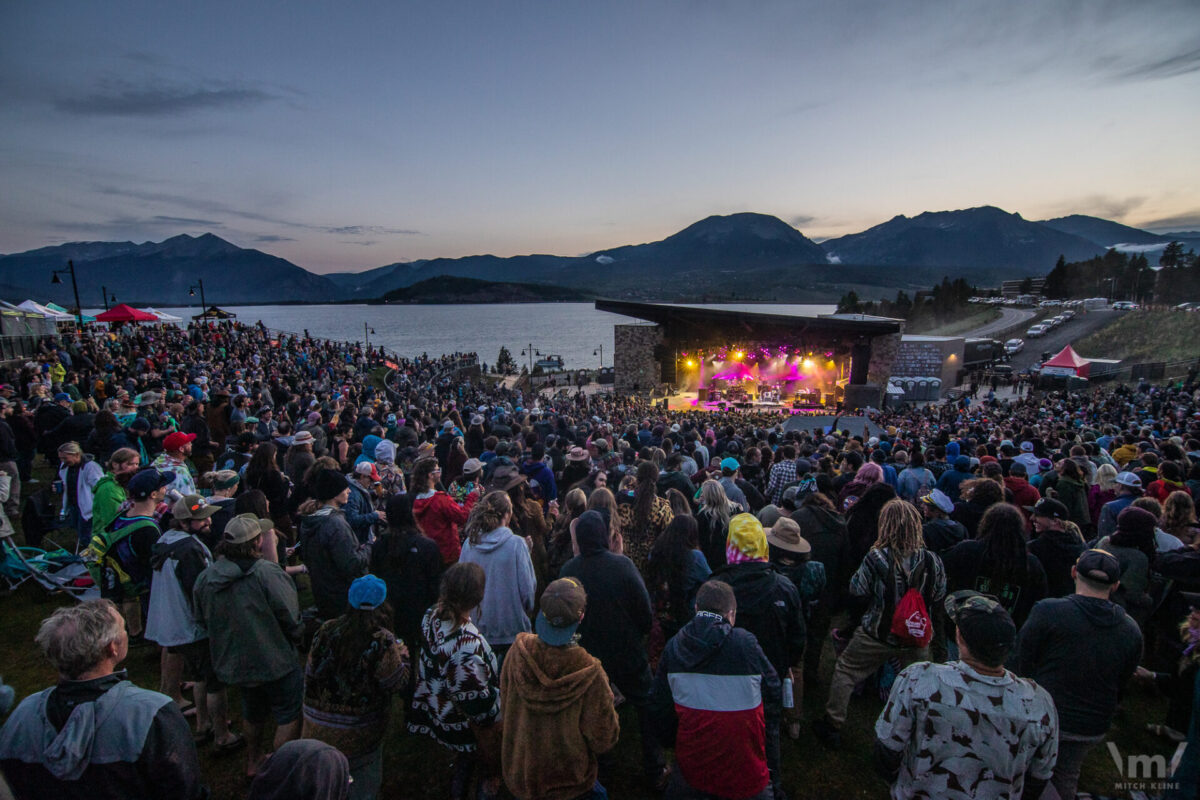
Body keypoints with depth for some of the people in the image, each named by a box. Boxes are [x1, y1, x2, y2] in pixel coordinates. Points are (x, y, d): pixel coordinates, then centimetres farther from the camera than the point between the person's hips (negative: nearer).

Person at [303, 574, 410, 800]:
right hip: (359, 732, -4)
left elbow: (310, 673, 1)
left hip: (318, 728, 4)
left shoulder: (326, 631, -10)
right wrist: (402, 653, 3)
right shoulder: (383, 641, -23)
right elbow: (396, 681, -14)